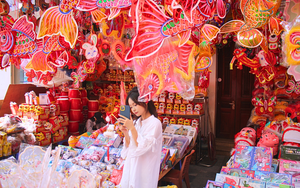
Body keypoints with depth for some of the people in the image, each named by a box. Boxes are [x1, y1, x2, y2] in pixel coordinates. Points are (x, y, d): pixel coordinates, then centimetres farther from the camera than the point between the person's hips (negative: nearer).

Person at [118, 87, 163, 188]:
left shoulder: (155, 123, -15)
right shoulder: (135, 122, 5)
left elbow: (143, 147, -20)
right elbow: (129, 146, 6)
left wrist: (132, 128, -22)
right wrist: (125, 132, -10)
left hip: (144, 168, -6)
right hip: (131, 165, 6)